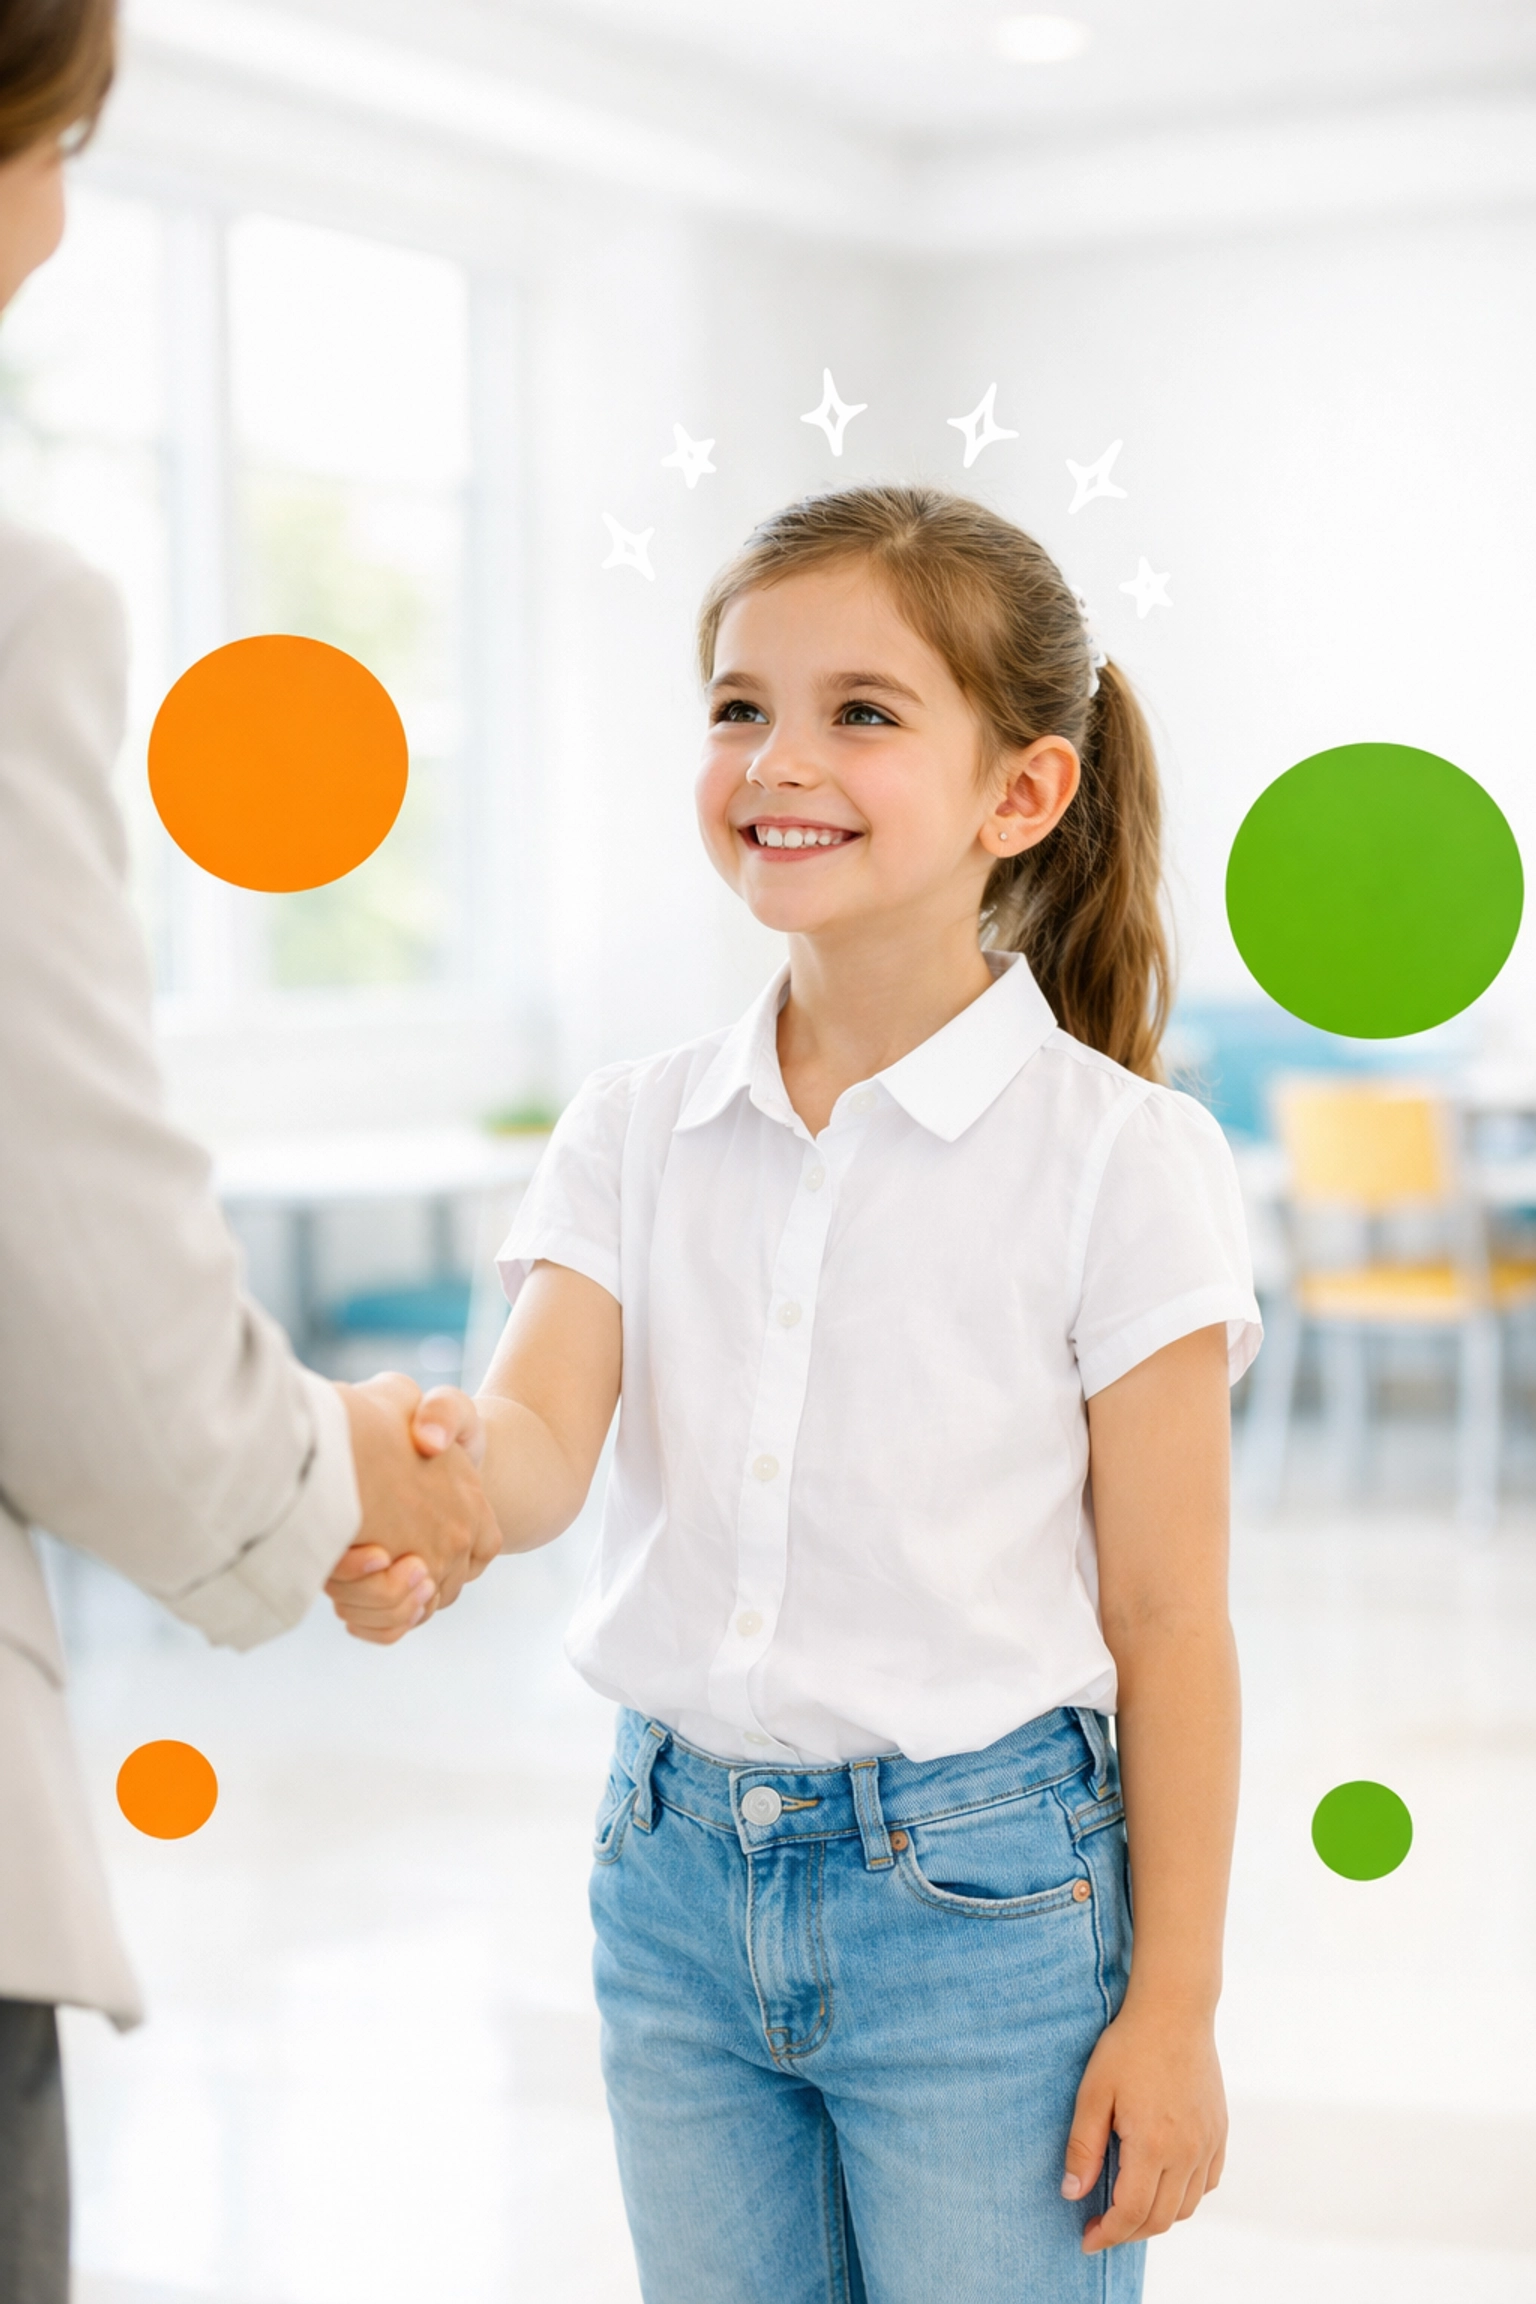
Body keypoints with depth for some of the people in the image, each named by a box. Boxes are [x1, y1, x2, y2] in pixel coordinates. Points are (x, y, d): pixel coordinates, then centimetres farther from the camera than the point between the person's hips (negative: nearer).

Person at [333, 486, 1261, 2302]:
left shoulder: (1114, 1158, -10)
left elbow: (1167, 1621, -7)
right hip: (681, 1872, 4)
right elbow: (543, 1431, -11)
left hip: (980, 1896, -4)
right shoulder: (636, 1132, 3)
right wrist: (432, 1470, -36)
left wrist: (1175, 2011, -6)